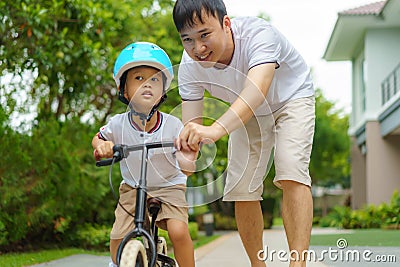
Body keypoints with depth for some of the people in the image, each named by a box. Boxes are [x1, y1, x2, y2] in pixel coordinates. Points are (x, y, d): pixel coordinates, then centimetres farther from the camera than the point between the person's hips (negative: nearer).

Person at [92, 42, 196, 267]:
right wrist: (102, 147, -16)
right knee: (118, 239, -4)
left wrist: (188, 160, -41)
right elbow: (98, 138, 9)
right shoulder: (118, 124, -13)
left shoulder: (173, 125, -18)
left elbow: (187, 168, -17)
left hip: (168, 188, -2)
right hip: (132, 189, 2)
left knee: (179, 231, -24)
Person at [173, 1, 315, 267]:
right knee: (242, 189, -3)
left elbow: (257, 90, -58)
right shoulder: (191, 65, -25)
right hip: (247, 114, 5)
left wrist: (217, 129, -75)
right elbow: (190, 130, -27)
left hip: (291, 98, -4)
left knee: (291, 174, -25)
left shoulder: (258, 34, -40)